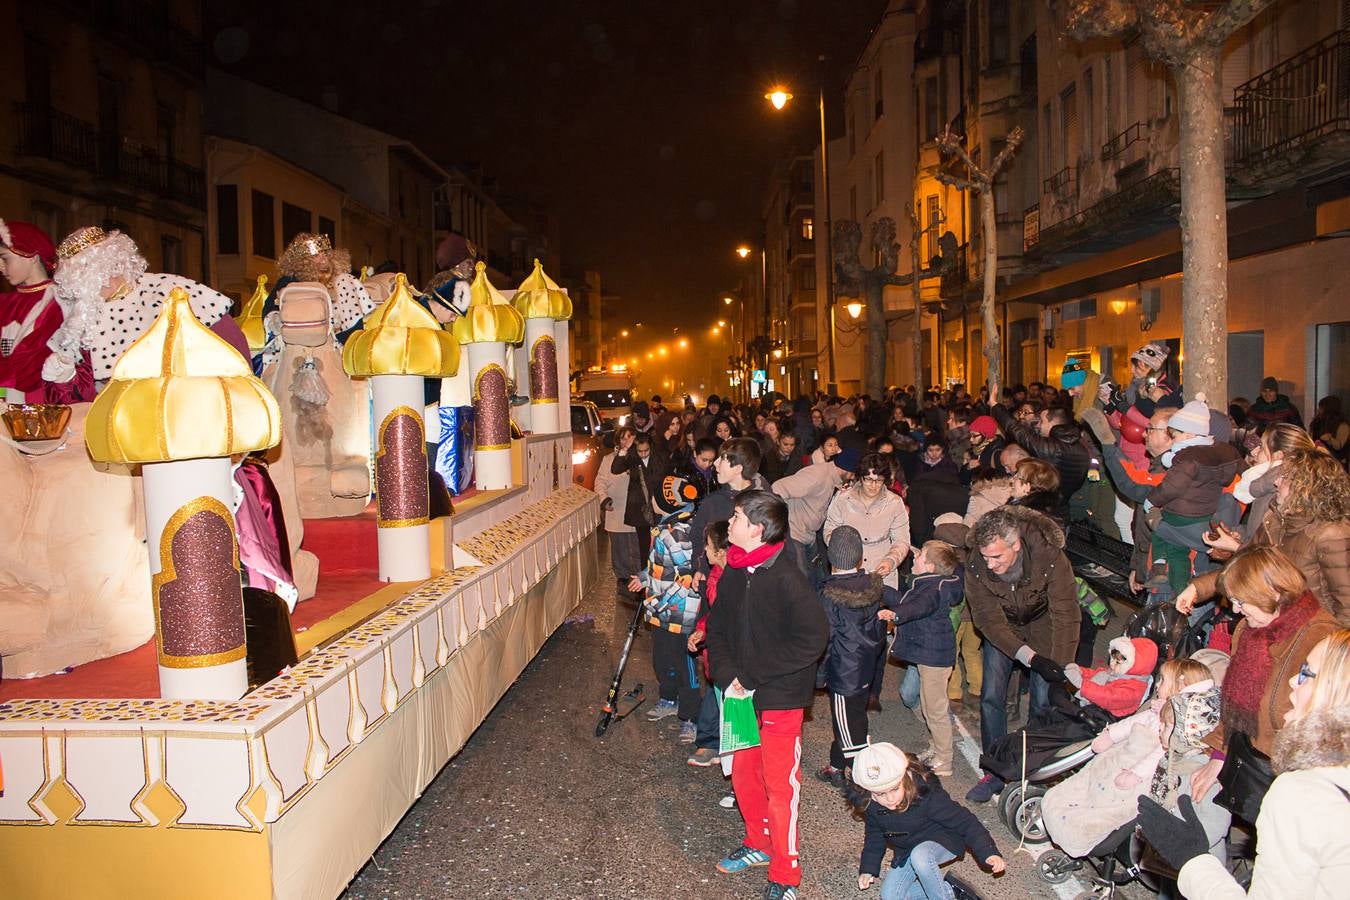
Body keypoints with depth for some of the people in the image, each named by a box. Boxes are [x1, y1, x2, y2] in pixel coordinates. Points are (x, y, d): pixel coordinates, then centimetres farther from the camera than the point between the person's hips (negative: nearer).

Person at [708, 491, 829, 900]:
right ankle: (758, 843, 42)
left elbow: (813, 639, -23)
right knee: (743, 773, 19)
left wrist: (752, 674, -19)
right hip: (741, 694, 7)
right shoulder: (732, 574, 0)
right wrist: (727, 676, -8)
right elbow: (717, 628, 9)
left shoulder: (787, 579, -21)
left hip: (779, 697, -6)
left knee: (780, 784, 4)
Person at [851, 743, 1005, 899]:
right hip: (906, 853, 6)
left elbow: (965, 821, -27)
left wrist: (989, 853, -36)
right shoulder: (870, 806, -17)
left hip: (942, 843, -6)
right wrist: (868, 869, -4)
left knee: (920, 855, -38)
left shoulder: (926, 794, -32)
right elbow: (874, 836, 4)